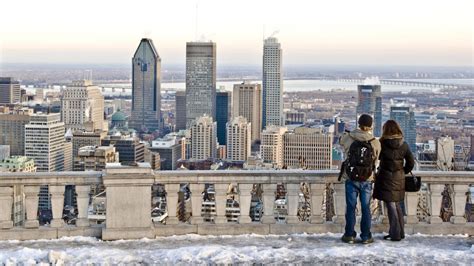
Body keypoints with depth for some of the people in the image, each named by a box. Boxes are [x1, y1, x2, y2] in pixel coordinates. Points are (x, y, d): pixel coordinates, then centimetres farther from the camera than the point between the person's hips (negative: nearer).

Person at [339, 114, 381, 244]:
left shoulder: (348, 138, -10)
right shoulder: (375, 142, -9)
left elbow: (341, 141, 13)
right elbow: (375, 161, 2)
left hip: (351, 179, 0)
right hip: (367, 180, 0)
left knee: (351, 207, 9)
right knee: (366, 208, 9)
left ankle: (349, 235, 14)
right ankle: (366, 236, 12)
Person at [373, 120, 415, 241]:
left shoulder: (382, 144, -12)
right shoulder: (404, 145, 1)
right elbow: (411, 163, 4)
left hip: (386, 179, -5)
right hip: (399, 179, 5)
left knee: (391, 206, -1)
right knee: (397, 205, 17)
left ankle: (395, 234, 0)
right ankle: (400, 232, 23)